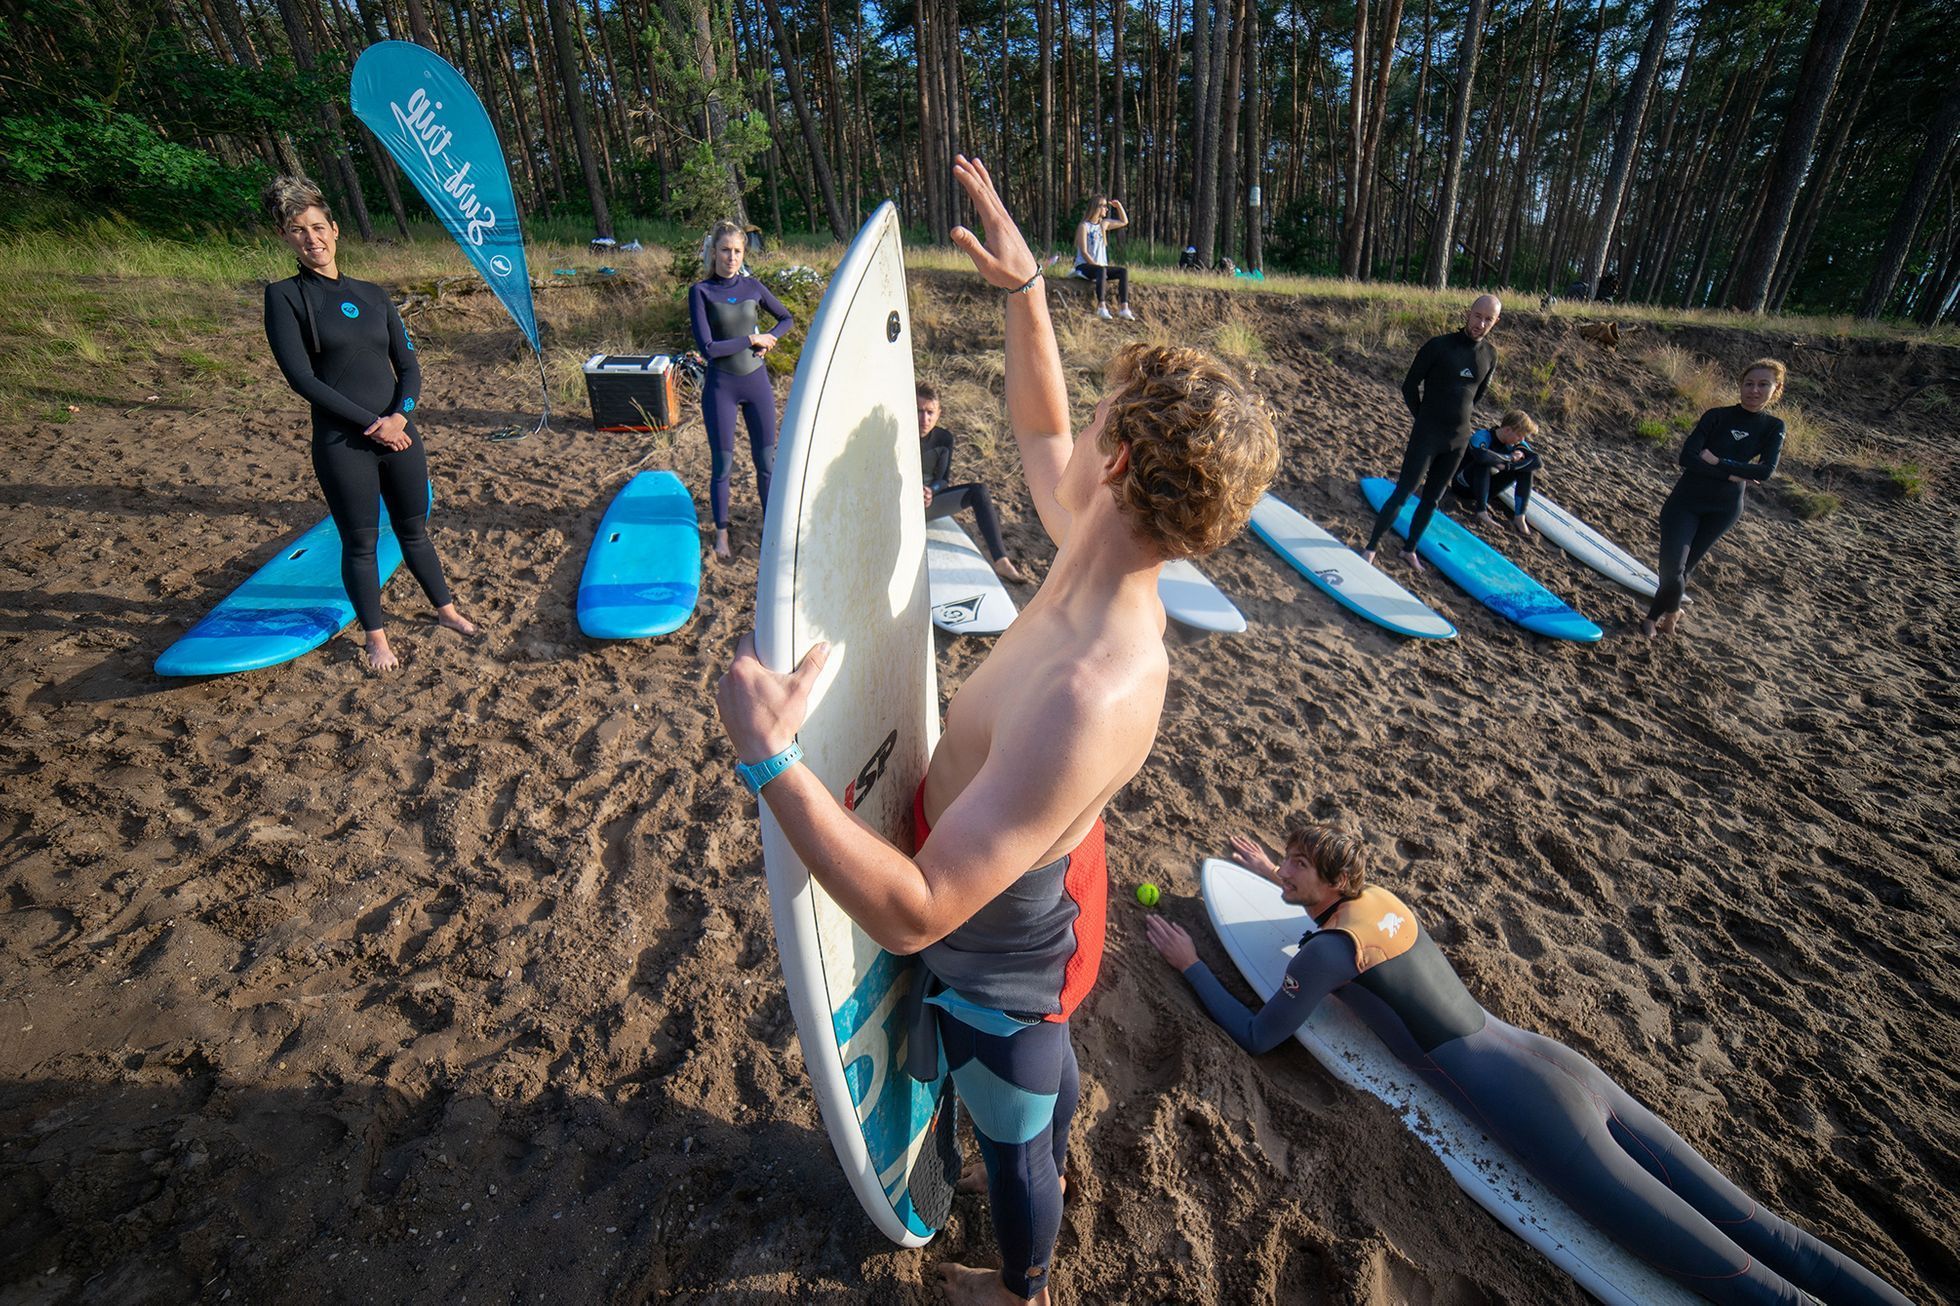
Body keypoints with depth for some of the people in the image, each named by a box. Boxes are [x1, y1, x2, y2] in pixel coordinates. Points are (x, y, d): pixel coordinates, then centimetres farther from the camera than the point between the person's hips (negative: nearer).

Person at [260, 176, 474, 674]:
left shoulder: (372, 294, 10)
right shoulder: (284, 296, -3)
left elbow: (409, 366, 6)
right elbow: (302, 379, -10)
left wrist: (400, 413, -11)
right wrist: (371, 422, -16)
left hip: (398, 432, 3)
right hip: (341, 443, -3)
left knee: (414, 529, 15)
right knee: (361, 542, 5)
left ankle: (445, 609, 30)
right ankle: (376, 638, 18)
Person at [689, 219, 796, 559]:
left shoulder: (752, 286, 4)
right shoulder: (701, 291, -7)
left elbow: (787, 318, 17)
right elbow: (708, 347, -15)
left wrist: (770, 338, -2)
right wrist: (751, 339, -13)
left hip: (756, 382, 3)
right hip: (721, 386, -3)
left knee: (766, 460, 8)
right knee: (722, 464, 5)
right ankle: (722, 531, 20)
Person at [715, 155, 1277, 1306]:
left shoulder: (1091, 694, -45)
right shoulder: (1107, 555, -18)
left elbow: (914, 911, -42)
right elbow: (1040, 435, 3)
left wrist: (773, 757, -43)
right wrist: (1025, 290, -1)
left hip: (1000, 943, -7)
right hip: (1041, 880, 8)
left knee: (1012, 1129, 25)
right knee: (1049, 1054, 37)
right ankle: (1055, 1163, 71)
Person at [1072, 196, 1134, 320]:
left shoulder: (1104, 224, 15)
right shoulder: (1084, 226, -5)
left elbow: (1124, 222, 30)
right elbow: (1083, 252, -13)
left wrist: (1119, 206, 16)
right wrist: (1097, 265, -22)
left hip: (1100, 266, 7)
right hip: (1084, 266, -7)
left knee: (1123, 271, -15)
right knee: (1101, 270, -38)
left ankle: (1124, 309, -26)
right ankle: (1101, 307, -48)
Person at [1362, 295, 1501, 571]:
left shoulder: (1490, 356, 5)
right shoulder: (1438, 346, -10)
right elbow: (1409, 387, -3)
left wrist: (1456, 415, 16)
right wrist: (1425, 418, 5)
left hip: (1459, 438, 5)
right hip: (1427, 435, -5)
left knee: (1432, 499, 11)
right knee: (1403, 494, -8)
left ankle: (1410, 549, 23)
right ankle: (1371, 547, 1)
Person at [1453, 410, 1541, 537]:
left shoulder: (1516, 443, -5)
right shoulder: (1482, 436, -23)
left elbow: (1538, 462, -17)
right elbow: (1481, 455, -47)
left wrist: (1507, 465, -30)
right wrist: (1509, 458, -30)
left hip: (1485, 486, 6)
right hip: (1463, 485, -6)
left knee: (1525, 467, -11)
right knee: (1485, 462, -33)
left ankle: (1519, 518, -17)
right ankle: (1481, 510, -32)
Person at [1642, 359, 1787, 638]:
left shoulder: (1773, 428, 2)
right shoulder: (1717, 416, -5)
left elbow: (1766, 471, -11)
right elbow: (1687, 457, -17)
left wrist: (1718, 462, -19)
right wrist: (1732, 474, -20)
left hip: (1724, 509, 2)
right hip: (1686, 500, -2)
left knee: (1684, 567, 8)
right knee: (1672, 569, -12)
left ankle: (1655, 616, 27)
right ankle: (1671, 611, 17)